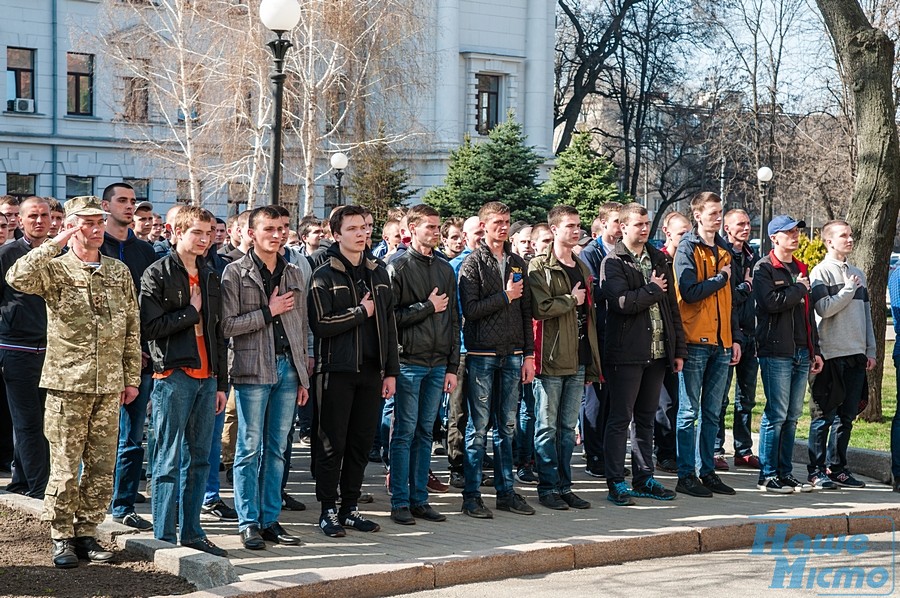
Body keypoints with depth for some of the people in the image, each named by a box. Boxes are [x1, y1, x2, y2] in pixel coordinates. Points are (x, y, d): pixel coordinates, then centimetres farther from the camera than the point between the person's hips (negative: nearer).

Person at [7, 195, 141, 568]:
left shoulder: (119, 272, 11)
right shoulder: (55, 269, -1)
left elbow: (132, 328, 14)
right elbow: (17, 278, -23)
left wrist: (132, 377, 11)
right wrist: (56, 243, -20)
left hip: (109, 386, 4)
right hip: (67, 384, -4)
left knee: (102, 467, 7)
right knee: (65, 467, -1)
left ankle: (86, 533, 19)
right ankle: (62, 537, 11)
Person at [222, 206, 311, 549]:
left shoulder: (293, 274, 14)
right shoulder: (236, 273, -3)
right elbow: (227, 325, -10)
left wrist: (303, 376, 13)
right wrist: (268, 312, -12)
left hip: (287, 368, 5)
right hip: (253, 370, -5)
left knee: (277, 449, 8)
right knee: (250, 449, -1)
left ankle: (270, 519, 15)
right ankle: (249, 523, 5)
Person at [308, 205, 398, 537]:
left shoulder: (378, 274, 13)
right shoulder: (325, 276, -4)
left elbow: (389, 324, 13)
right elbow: (320, 324, -16)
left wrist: (391, 371, 9)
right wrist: (361, 312, -10)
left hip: (370, 370, 5)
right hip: (336, 372, -5)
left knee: (362, 442, 9)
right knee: (332, 444, 0)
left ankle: (350, 508, 18)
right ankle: (328, 511, 8)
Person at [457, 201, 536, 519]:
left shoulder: (518, 264, 13)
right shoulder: (473, 263, -3)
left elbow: (526, 312, 13)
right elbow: (470, 309, -14)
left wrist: (529, 354, 8)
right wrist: (505, 297, -10)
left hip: (512, 355, 5)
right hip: (482, 354, -5)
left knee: (507, 426, 9)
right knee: (478, 427, -2)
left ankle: (506, 491, 16)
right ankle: (471, 495, 3)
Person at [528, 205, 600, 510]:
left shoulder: (582, 268, 18)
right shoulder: (539, 267, -4)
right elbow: (540, 308, -19)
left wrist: (592, 360, 16)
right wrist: (571, 300, -7)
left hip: (577, 360, 7)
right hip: (551, 359, -7)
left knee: (568, 427, 10)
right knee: (547, 427, -1)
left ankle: (564, 486, 16)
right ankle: (548, 488, 5)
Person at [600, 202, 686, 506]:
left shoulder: (659, 259, 14)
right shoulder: (613, 262, -6)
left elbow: (672, 306, 16)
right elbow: (622, 301, -22)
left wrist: (679, 349, 12)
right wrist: (653, 289, -8)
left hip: (657, 352, 6)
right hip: (626, 352, -6)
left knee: (646, 418, 13)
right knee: (620, 418, -2)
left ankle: (644, 479, 20)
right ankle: (616, 483, 2)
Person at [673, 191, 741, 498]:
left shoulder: (723, 250, 16)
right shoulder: (687, 249, -6)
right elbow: (689, 292, -19)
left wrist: (735, 338, 13)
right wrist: (720, 278, -7)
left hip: (720, 342, 7)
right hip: (695, 341, -7)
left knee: (712, 412, 10)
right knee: (690, 410, -2)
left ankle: (708, 471, 17)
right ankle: (686, 475, 2)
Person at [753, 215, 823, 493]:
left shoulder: (800, 269, 20)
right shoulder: (764, 268, -4)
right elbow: (772, 302, -21)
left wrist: (815, 350, 19)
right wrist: (799, 289, -7)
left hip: (801, 352, 7)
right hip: (776, 352, -7)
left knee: (792, 416, 9)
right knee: (776, 415, -7)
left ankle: (785, 472, 15)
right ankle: (767, 475, -1)